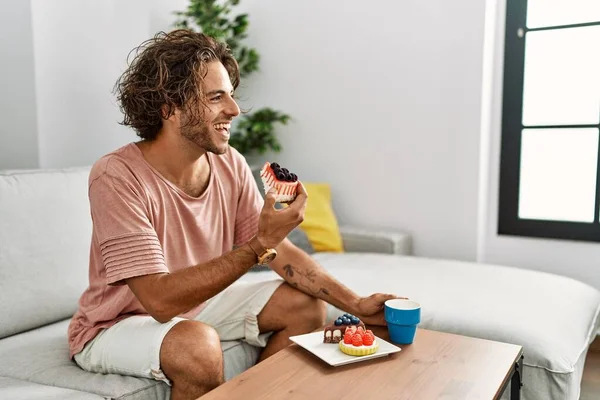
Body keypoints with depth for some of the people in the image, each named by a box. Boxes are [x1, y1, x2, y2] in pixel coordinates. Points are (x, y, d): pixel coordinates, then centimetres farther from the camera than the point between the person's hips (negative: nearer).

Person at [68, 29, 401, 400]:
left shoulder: (230, 165, -10)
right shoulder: (117, 177, -27)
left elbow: (281, 252, -5)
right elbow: (161, 299, -33)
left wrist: (357, 304, -14)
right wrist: (259, 244, -35)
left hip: (196, 304, 6)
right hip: (116, 326, -6)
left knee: (307, 306, -4)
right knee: (199, 343, -36)